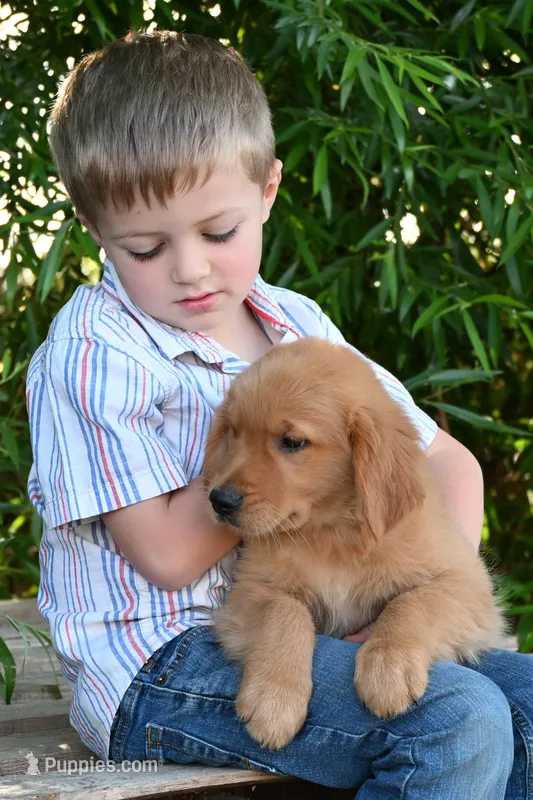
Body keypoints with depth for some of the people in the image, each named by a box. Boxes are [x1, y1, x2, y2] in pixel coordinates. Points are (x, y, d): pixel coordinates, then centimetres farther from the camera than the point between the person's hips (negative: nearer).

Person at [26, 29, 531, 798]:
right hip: (157, 668, -7)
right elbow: (169, 553, -15)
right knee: (460, 723, -26)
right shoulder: (91, 353, -11)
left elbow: (447, 461, 12)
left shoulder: (298, 326, 8)